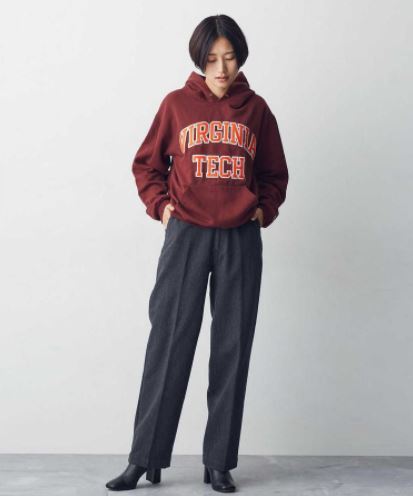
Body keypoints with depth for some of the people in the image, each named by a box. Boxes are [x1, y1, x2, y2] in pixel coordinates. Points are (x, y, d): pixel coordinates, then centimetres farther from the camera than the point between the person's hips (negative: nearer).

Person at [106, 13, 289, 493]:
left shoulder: (256, 109, 7)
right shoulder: (177, 104, 4)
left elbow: (275, 174, 16)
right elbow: (147, 164, 11)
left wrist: (264, 209, 1)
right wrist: (160, 204, -2)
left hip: (241, 241, 2)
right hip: (185, 237, -1)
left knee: (232, 350, 3)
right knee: (168, 345, -2)